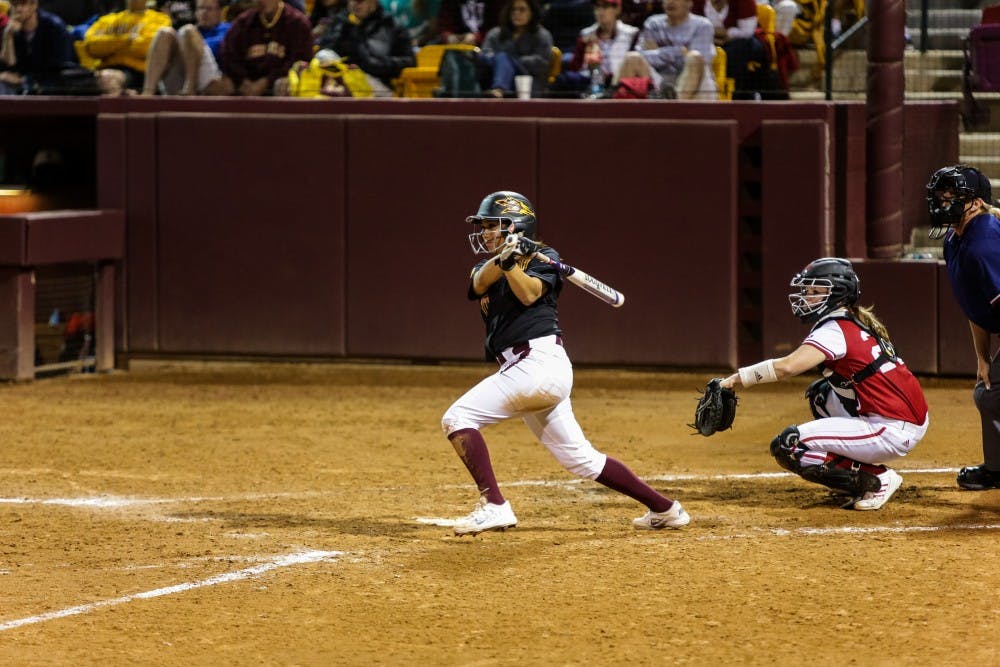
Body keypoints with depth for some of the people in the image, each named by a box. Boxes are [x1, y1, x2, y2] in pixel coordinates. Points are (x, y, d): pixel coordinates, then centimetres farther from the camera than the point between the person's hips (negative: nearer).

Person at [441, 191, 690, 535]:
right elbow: (480, 284, -4)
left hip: (538, 362, -8)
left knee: (457, 418, -14)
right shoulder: (486, 266, 21)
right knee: (580, 458, 11)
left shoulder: (543, 257, 2)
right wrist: (503, 257, -22)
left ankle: (493, 505, -19)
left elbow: (529, 294, -16)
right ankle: (665, 509, 16)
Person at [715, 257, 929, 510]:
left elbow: (787, 366, -26)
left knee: (788, 446, -10)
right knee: (821, 394, 29)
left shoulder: (835, 330, -12)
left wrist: (735, 379, -21)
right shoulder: (861, 323, 16)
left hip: (894, 432, -9)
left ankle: (877, 480, -7)